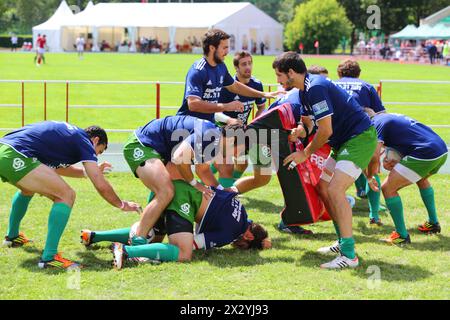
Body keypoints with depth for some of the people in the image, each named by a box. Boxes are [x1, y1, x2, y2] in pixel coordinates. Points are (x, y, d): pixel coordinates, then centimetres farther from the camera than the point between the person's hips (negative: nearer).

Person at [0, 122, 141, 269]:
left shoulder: (67, 132, 27)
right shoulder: (83, 141, 3)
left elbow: (57, 167, 43)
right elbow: (101, 186, 0)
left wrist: (88, 171, 48)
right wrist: (122, 205, 15)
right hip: (15, 158, -10)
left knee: (28, 189, 39)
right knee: (66, 195, -7)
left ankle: (12, 236, 55)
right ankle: (49, 257, -12)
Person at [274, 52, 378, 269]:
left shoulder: (316, 88, -20)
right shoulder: (305, 90, 12)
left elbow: (326, 130, -20)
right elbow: (308, 124, 22)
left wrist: (305, 153, -8)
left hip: (360, 137, -11)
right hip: (344, 141, 11)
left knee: (335, 189, -21)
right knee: (323, 188, 12)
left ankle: (349, 255, -21)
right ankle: (343, 242, 21)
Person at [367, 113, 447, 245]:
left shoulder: (377, 123, -1)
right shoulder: (389, 117, 26)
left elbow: (375, 158, -9)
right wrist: (392, 161, 14)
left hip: (426, 154, -9)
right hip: (442, 150, 9)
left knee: (388, 188, -1)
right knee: (421, 179, 39)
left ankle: (402, 236, 2)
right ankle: (433, 223, 44)